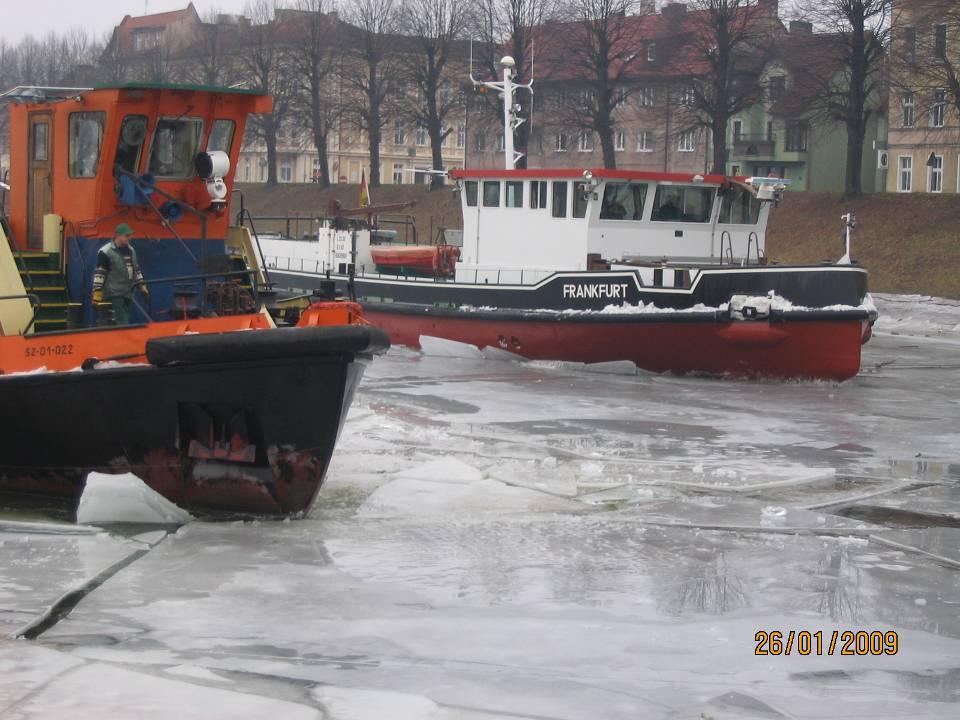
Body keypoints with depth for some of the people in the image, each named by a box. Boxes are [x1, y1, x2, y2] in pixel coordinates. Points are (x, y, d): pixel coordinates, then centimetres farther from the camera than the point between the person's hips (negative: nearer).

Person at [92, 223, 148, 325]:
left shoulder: (131, 250, 14)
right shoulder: (105, 252, -11)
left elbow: (136, 269, 24)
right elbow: (99, 274, -13)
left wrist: (142, 285, 18)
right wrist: (97, 294, -16)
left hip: (128, 294, 8)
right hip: (114, 295, -8)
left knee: (125, 321, 10)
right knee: (121, 324, -12)